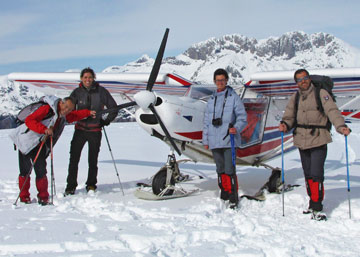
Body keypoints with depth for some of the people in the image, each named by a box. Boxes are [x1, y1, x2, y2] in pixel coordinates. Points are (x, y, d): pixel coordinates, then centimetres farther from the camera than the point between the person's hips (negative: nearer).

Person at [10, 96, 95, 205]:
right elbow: (29, 120, -26)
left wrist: (88, 113, 25)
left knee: (41, 171, -2)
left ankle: (43, 197, 8)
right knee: (25, 170, -4)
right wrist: (45, 129, -34)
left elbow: (75, 116, 31)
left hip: (40, 145, 7)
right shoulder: (47, 109, -19)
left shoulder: (64, 116, 9)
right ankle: (24, 197, 10)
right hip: (26, 141, -6)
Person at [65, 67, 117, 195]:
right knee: (74, 158, -3)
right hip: (80, 129, 1)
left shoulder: (101, 91, -3)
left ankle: (91, 184, 23)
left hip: (95, 130, -1)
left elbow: (113, 108, 6)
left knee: (93, 160, 7)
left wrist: (106, 121, 0)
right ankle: (71, 186, 8)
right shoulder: (77, 92, 1)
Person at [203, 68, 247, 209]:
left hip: (229, 140, -5)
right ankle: (224, 195, 21)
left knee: (229, 169, -10)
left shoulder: (233, 97, 2)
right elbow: (207, 121, 18)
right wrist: (205, 140, 13)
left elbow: (242, 117, -2)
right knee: (220, 169, 11)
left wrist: (236, 128, -21)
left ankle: (233, 198, -4)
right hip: (214, 142, 5)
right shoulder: (212, 100, 17)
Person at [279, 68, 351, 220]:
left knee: (316, 175, -11)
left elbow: (332, 111, -15)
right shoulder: (295, 98, 11)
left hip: (319, 141, -5)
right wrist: (285, 125, -11)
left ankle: (317, 208, -4)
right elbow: (290, 117, 12)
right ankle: (312, 202, 27)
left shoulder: (321, 94, -4)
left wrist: (341, 126, -30)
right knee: (308, 175, 13)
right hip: (302, 141, 5)